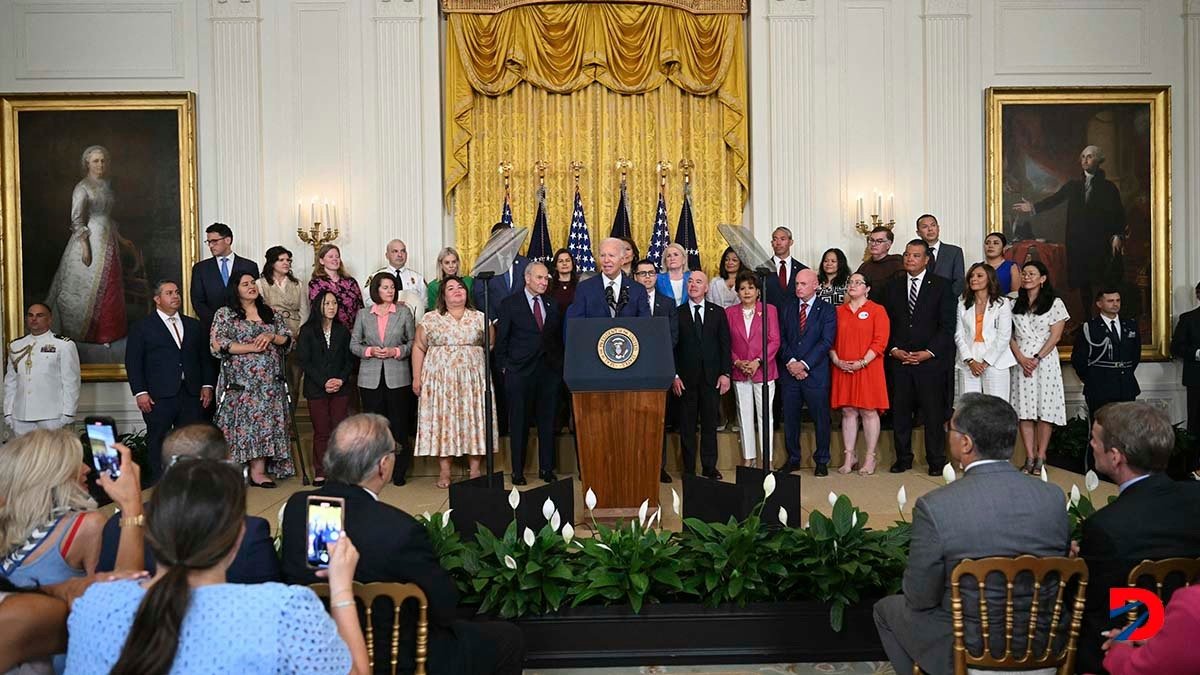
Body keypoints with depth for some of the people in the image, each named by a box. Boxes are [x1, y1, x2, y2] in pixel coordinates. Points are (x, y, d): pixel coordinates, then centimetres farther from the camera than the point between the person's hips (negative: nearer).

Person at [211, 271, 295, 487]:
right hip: (240, 382, -4)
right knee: (243, 422, -7)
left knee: (264, 423, -1)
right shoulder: (225, 314, 3)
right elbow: (218, 345, -9)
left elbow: (288, 340, 13)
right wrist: (252, 347, -11)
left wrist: (271, 337, -7)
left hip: (269, 382, 4)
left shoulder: (270, 314, 16)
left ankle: (258, 471, 1)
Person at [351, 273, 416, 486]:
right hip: (370, 378, 1)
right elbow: (354, 344, 9)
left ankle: (399, 471, 11)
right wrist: (369, 351, -9)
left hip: (397, 377, -1)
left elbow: (413, 342, 6)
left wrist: (396, 352, -10)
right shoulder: (363, 314, 7)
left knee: (399, 422, 1)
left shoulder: (404, 312, 4)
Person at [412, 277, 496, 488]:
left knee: (473, 419, 0)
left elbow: (491, 344, 9)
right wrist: (416, 377, -1)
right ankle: (445, 472, 6)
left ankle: (475, 470, 8)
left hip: (472, 379, 1)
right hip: (440, 379, -1)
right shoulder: (430, 319, 4)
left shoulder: (479, 317, 8)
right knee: (442, 420, -1)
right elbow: (419, 347, 3)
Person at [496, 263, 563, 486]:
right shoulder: (510, 304, 2)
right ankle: (518, 471, 11)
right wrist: (504, 367, -1)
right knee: (519, 423, 3)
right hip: (520, 373, -3)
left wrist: (559, 364, 5)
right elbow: (502, 339, 2)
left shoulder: (552, 304, 12)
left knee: (548, 422, 7)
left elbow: (558, 337, 13)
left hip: (550, 371, 3)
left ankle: (546, 469, 16)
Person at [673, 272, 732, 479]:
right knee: (687, 426, 4)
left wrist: (725, 373, -2)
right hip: (686, 379, -1)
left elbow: (725, 345, 5)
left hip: (712, 377, 1)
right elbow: (672, 347, 0)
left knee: (710, 424, 7)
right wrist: (674, 376, -6)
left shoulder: (718, 312, 7)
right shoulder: (678, 313, 2)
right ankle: (688, 470, 12)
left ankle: (709, 468, 17)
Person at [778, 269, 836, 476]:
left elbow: (826, 342, -8)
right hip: (790, 372, 3)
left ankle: (821, 461, 14)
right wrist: (790, 362, -9)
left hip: (816, 373, -3)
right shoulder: (787, 309, 12)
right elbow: (781, 339, 7)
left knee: (820, 418, 2)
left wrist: (804, 364, -14)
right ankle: (793, 459, 20)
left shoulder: (827, 310, 1)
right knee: (790, 418, 8)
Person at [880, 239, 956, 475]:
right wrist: (893, 349, -3)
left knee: (933, 412, 1)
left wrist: (929, 352, -11)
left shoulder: (941, 286, 2)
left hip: (930, 359, -3)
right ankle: (903, 458, 16)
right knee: (900, 411, 5)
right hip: (899, 359, 3)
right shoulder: (893, 286, 11)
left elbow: (947, 325, -2)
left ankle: (936, 461, 12)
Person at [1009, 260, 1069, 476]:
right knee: (1024, 410, -1)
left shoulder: (1055, 303, 3)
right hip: (1021, 361, 3)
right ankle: (1029, 458, 2)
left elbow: (1055, 336, -3)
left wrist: (1036, 358, -12)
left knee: (1045, 409, -4)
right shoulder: (1014, 304, 12)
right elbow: (1009, 336, 7)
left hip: (1045, 360, -2)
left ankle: (1040, 458, 0)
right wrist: (1021, 358, -7)